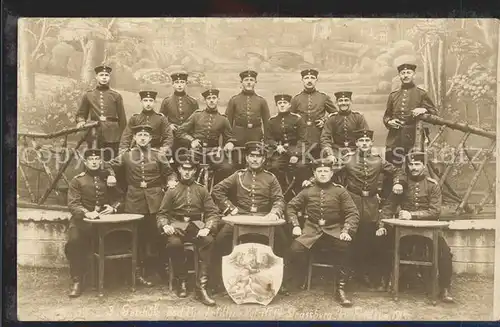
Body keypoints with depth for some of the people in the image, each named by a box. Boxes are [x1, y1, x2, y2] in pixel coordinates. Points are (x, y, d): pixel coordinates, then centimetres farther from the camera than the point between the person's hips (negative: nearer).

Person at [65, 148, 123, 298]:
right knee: (74, 242, -30)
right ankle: (77, 281, -11)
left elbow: (120, 197, 14)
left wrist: (113, 207, -8)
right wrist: (87, 213, -23)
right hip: (83, 219, -1)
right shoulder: (77, 180, 7)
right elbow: (72, 204, -4)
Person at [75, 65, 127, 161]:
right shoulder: (88, 95, 11)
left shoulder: (116, 96, 8)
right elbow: (81, 113, 17)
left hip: (112, 135, -1)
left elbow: (122, 119, 8)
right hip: (94, 135, 1)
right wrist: (81, 122, -5)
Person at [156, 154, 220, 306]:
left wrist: (208, 227, -14)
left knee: (208, 240, -32)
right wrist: (165, 225, -13)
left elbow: (213, 212, 5)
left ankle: (201, 287, -26)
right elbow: (162, 214, 9)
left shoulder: (202, 190, 11)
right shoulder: (172, 191, 10)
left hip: (197, 225, 1)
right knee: (174, 243, -34)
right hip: (177, 225, 0)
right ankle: (181, 281, -9)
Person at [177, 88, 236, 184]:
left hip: (214, 152, 0)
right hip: (196, 150, 0)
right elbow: (181, 131, 9)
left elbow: (229, 137, 20)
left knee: (228, 168, -24)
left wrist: (230, 143, -4)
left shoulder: (223, 119, 9)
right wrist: (192, 140, -8)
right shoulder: (197, 115, 7)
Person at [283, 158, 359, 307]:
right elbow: (291, 206, 16)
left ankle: (341, 289, -12)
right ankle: (286, 285, -3)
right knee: (295, 249, -25)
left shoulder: (340, 191, 5)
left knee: (345, 248, -31)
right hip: (311, 231, 1)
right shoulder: (307, 191, 8)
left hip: (334, 231, 0)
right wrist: (296, 225, 3)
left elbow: (352, 213, 1)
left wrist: (347, 230, -14)